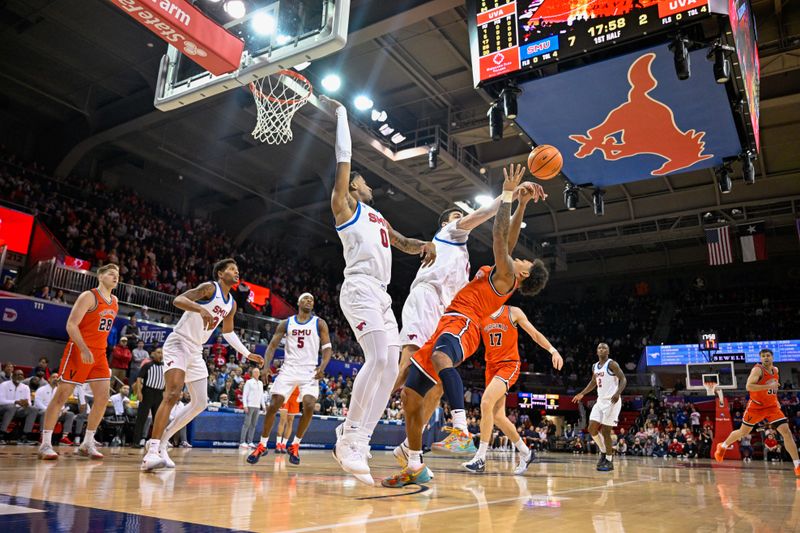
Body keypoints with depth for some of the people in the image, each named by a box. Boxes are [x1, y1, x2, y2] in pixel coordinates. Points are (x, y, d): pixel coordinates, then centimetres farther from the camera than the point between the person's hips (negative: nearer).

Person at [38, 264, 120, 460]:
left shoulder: (115, 302, 12)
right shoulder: (89, 296, -10)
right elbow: (71, 324, -17)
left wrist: (100, 350, 18)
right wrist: (84, 349, -27)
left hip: (99, 354, 7)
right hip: (78, 352, -7)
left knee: (103, 397, 0)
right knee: (61, 396, -1)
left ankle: (87, 444, 9)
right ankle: (45, 444, 8)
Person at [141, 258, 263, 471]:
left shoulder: (232, 304, 12)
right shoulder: (209, 288, -11)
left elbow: (228, 332, 26)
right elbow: (177, 300, -25)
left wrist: (248, 354, 24)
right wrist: (201, 309, -43)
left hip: (196, 351, 9)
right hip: (178, 344, -9)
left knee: (200, 403, 8)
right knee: (173, 394, -23)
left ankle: (162, 442, 17)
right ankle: (152, 451, -25)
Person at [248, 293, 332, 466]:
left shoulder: (320, 324, 3)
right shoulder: (286, 323, 7)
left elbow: (327, 348, -2)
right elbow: (272, 346, 7)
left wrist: (322, 366, -20)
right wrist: (266, 365, -10)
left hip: (310, 371, -1)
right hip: (289, 369, 1)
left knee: (309, 406, -18)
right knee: (273, 405, -6)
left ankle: (295, 445, 2)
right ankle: (262, 445, 13)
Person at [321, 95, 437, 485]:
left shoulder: (378, 218, 30)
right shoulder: (344, 204, 9)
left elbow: (403, 244, 32)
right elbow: (344, 158, 4)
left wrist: (425, 245, 10)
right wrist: (340, 114, 12)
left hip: (382, 295, 9)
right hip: (360, 288, -8)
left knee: (390, 369, 1)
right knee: (379, 360, -23)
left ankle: (356, 444, 3)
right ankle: (349, 439, -13)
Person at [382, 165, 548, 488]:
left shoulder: (506, 274, 1)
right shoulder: (503, 274, 25)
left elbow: (500, 237, -6)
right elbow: (508, 240, 31)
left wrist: (509, 195, -2)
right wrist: (522, 204, 30)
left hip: (461, 325, -10)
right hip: (448, 325, 10)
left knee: (440, 358, -45)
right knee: (411, 395, 5)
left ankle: (462, 430, -55)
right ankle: (415, 467, 11)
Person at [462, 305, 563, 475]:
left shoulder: (513, 312, 0)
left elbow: (535, 334, 2)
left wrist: (553, 350, -9)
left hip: (509, 365, -5)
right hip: (491, 366, 5)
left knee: (486, 403, -24)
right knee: (497, 416, 6)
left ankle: (481, 458, -18)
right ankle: (525, 453, 25)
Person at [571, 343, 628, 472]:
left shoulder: (612, 364, -10)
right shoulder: (595, 366, 12)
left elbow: (623, 379, -17)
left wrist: (618, 393, -33)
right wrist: (582, 394, 18)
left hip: (611, 401, -7)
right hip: (600, 401, 7)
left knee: (605, 431, -6)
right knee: (592, 429, 2)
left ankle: (609, 461, 6)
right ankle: (604, 452, 22)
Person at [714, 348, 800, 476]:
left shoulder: (775, 370, 6)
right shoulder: (757, 369, -17)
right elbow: (748, 386, -30)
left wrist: (776, 400, 17)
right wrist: (769, 386, -33)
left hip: (772, 407, 5)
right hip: (756, 406, -5)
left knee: (787, 432, -10)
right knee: (743, 432, 7)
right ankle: (722, 447, 29)